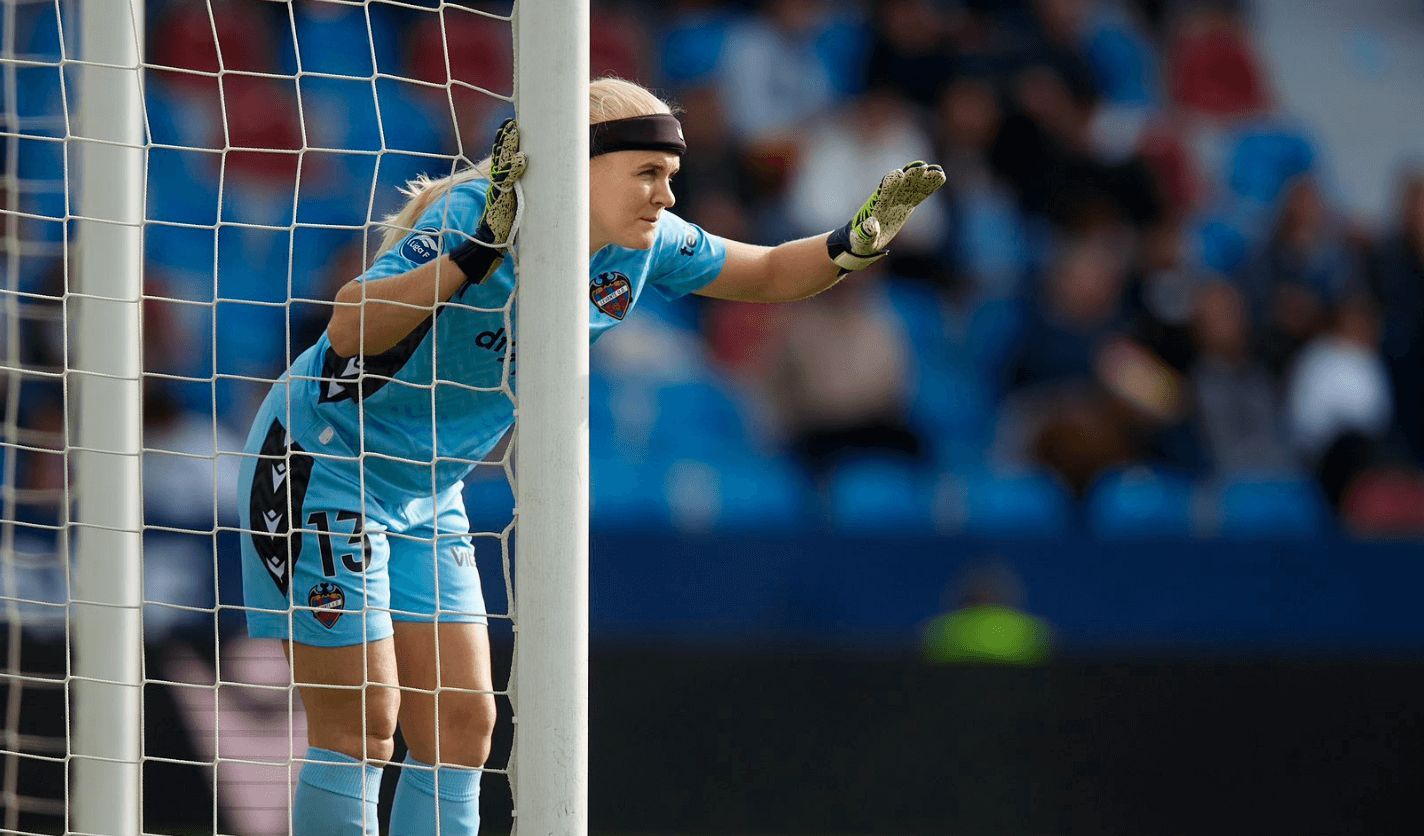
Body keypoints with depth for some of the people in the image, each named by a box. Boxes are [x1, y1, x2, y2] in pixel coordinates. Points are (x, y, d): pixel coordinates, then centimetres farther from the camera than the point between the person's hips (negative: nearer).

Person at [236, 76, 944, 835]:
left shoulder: (641, 247, -5)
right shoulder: (474, 214, -27)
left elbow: (766, 274, 10)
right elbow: (348, 328, -39)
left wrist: (855, 243, -10)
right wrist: (476, 255, -49)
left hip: (424, 493, 8)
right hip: (322, 462, -8)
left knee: (461, 722, 3)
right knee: (360, 726, -8)